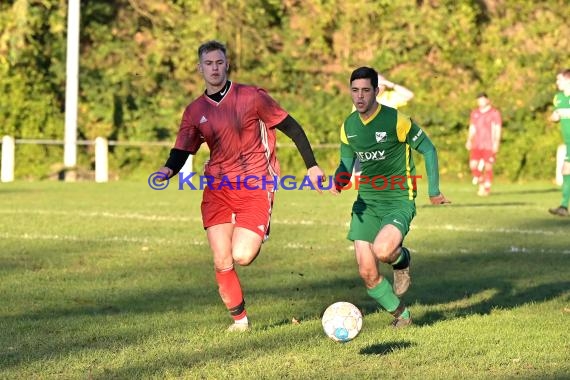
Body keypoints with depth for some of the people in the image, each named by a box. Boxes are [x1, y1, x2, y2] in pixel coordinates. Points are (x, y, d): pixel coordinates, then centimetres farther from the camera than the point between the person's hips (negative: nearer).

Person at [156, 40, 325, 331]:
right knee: (222, 263, -5)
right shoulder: (195, 111, 7)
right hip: (217, 188, 3)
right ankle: (239, 319, 14)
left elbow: (291, 127, 1)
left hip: (255, 186, -3)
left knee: (241, 256, -17)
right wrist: (168, 170, -16)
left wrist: (311, 165, -3)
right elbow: (181, 152, 7)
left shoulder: (251, 97, -4)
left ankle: (260, 233, 19)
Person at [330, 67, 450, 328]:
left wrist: (434, 191, -2)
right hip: (366, 201, 5)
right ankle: (401, 315, 21)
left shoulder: (396, 120, -12)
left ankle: (401, 259, 7)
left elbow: (428, 150, -3)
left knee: (382, 251, -32)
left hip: (398, 199, -5)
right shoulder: (348, 126, 5)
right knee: (367, 273, -4)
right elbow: (347, 163, 14)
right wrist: (339, 180, -9)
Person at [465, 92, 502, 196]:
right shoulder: (474, 113, 13)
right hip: (477, 145, 4)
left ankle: (487, 188, 7)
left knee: (488, 166, -3)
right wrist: (469, 141, 7)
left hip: (489, 145, -4)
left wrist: (496, 143, -15)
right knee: (473, 164, -7)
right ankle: (481, 184, 14)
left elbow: (497, 129, -7)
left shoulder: (494, 113, -3)